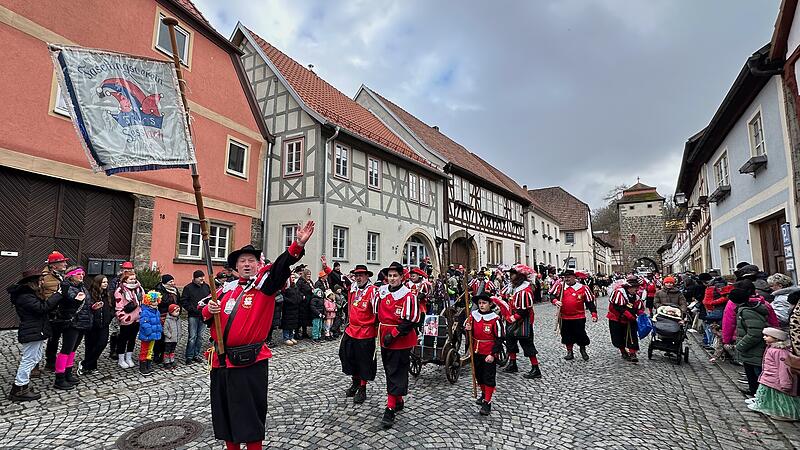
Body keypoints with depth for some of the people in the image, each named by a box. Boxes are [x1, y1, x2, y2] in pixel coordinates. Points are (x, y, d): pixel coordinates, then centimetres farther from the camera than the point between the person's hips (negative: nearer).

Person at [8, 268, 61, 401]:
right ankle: (19, 390, 7)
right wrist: (58, 295, -24)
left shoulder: (30, 294, 14)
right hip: (32, 333, -11)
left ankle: (23, 385, 27)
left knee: (35, 358, 18)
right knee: (29, 360, -3)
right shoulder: (25, 296, -19)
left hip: (36, 332, 11)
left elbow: (44, 306, 13)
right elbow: (42, 308, -28)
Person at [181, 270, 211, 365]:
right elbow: (183, 301, -3)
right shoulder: (188, 288, -2)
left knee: (201, 337, 9)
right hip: (193, 316, -4)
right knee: (192, 337, -3)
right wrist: (193, 309, -13)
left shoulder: (206, 286, 8)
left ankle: (197, 355, 20)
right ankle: (189, 357, 8)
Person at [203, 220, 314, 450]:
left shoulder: (265, 284, -7)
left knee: (250, 415, 5)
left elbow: (281, 267, -25)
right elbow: (205, 313, 15)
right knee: (224, 412, 19)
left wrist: (298, 245, -41)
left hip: (250, 362, -5)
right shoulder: (227, 289, 9)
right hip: (221, 360, 6)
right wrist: (209, 310, -10)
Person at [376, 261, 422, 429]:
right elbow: (378, 312, 18)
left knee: (396, 374, -1)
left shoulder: (408, 295, -16)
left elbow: (411, 320, -19)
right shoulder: (381, 291, 3)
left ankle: (390, 409, 6)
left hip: (401, 341, -7)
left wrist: (394, 334, -19)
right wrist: (381, 331, 12)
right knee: (389, 371, 17)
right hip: (385, 340, 7)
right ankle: (398, 402, 35)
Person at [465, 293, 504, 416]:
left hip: (489, 355, -5)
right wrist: (468, 329, -12)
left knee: (489, 377, 3)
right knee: (479, 375, 19)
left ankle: (487, 402, 13)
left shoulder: (495, 319, -15)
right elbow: (470, 333, 12)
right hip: (476, 352, 5)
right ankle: (484, 394, 41)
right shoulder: (473, 316, -1)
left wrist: (493, 355, -16)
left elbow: (499, 339, -12)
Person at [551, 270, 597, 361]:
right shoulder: (560, 286, -2)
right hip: (564, 317, 2)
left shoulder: (583, 288, -6)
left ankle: (583, 350, 34)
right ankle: (569, 352, 30)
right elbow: (553, 296, 5)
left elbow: (590, 302, -3)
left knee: (580, 334, 7)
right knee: (567, 335, 12)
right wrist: (555, 301, -16)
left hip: (579, 317, -2)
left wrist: (594, 314, -9)